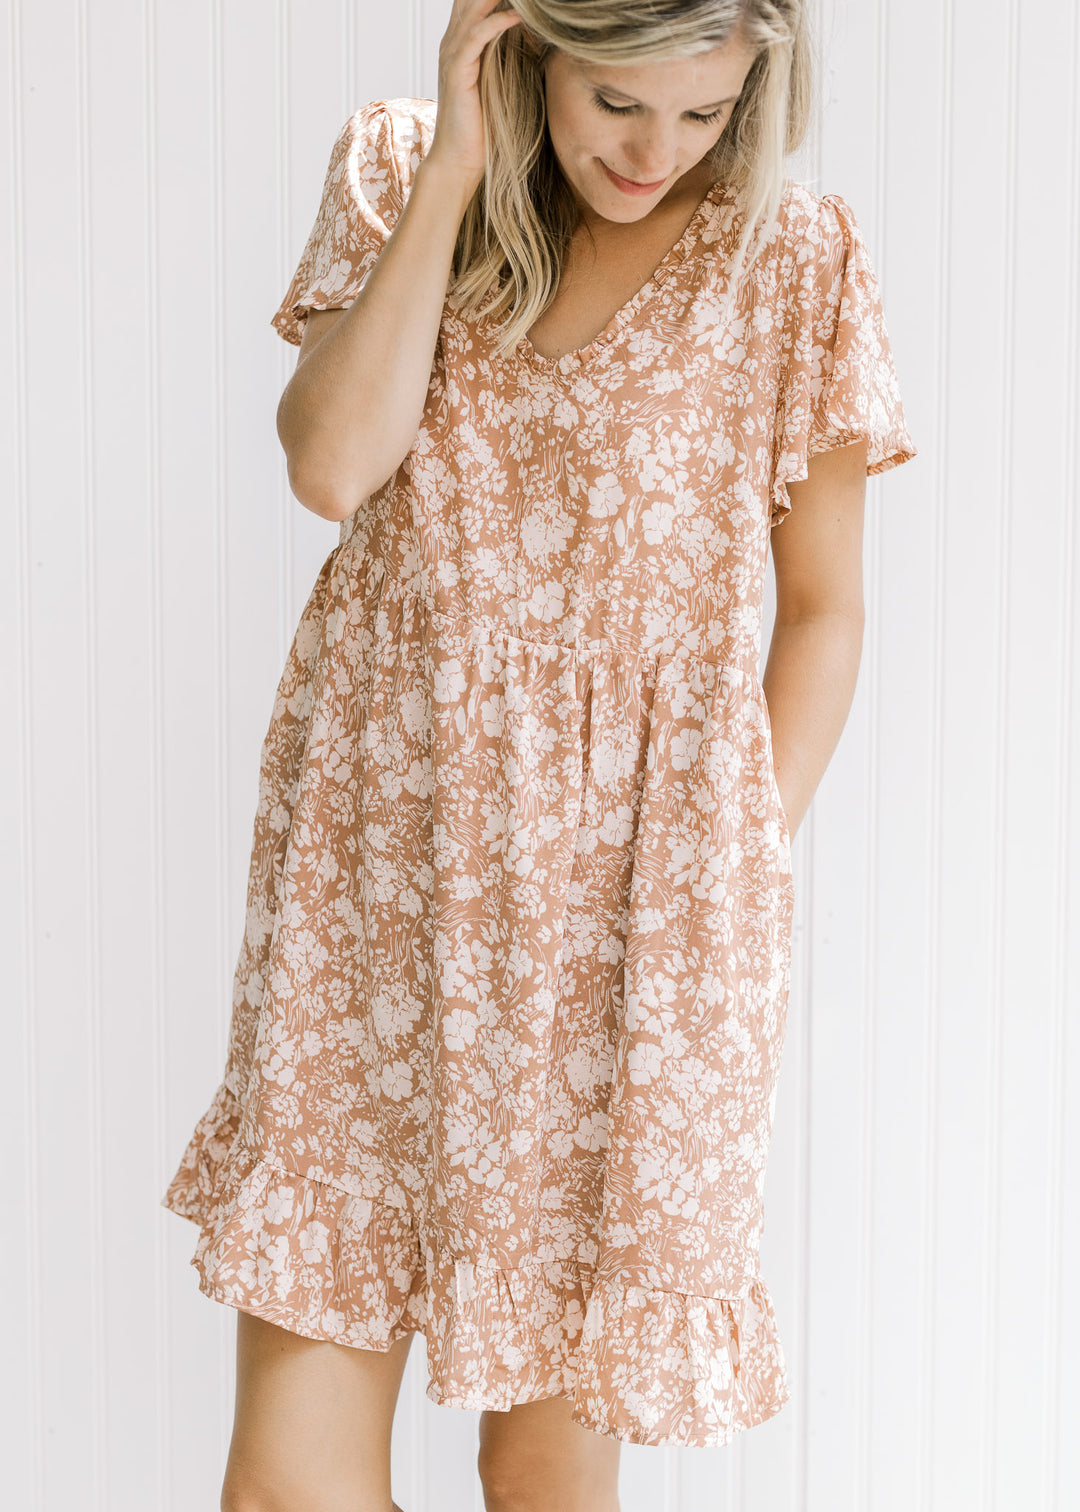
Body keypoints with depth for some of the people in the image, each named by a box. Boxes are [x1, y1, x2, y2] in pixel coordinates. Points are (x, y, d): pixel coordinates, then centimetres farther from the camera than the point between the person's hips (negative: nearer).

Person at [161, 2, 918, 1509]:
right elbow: (333, 463, -11)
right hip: (373, 865, 2)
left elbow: (824, 608, 4)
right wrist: (456, 166, -11)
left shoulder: (794, 259, -1)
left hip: (620, 895, -1)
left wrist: (742, 874, -4)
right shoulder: (396, 175, 5)